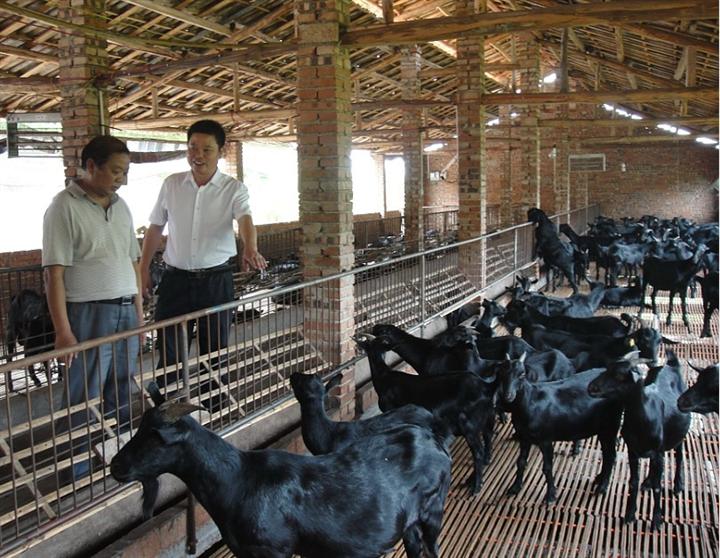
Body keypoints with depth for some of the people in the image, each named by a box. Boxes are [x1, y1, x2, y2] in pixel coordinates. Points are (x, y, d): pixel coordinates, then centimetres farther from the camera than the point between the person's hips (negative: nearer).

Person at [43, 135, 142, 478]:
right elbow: (54, 273, -12)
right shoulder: (65, 207, -9)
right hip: (89, 314, -6)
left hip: (127, 311, 6)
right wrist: (63, 331, -16)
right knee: (83, 399, 1)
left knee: (121, 396, 14)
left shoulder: (121, 207, 12)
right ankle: (76, 475, 13)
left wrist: (139, 311, 14)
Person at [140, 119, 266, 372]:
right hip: (175, 278, 2)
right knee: (167, 351, 4)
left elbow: (245, 220, -23)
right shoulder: (171, 184, 4)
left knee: (214, 351, 8)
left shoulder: (234, 189, -4)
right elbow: (155, 229, 12)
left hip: (216, 280, -1)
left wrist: (250, 249, -44)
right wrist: (143, 270, 9)